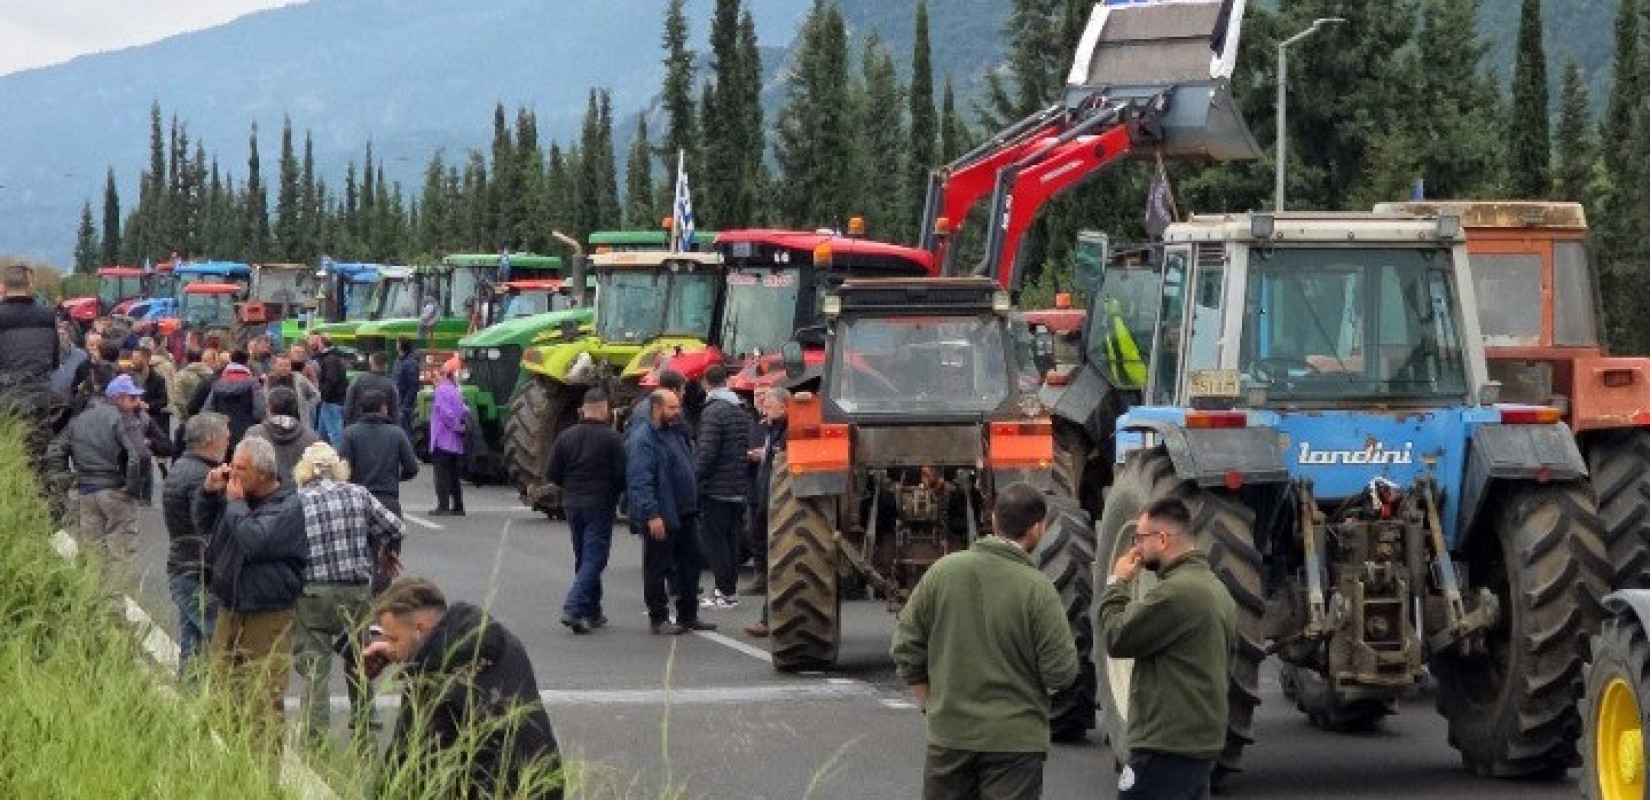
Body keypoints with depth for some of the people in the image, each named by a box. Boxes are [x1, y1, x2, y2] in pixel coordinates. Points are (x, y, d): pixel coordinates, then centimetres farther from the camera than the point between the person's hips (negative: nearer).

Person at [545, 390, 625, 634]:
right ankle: (573, 609, -18)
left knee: (583, 558, 17)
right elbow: (622, 475, -13)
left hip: (573, 504, 5)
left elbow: (552, 474, 3)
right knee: (594, 558, -4)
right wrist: (614, 492, 8)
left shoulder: (566, 437, 3)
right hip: (600, 504, -5)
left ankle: (592, 611, 21)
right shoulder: (611, 438, -10)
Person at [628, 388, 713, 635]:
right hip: (660, 517, -9)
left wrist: (693, 506, 19)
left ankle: (688, 615, 21)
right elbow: (641, 481, -21)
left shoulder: (677, 433, 15)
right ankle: (658, 618, 7)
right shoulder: (644, 439, -14)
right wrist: (652, 514, -26)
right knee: (658, 567, 0)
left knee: (690, 564, 13)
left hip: (684, 513, 9)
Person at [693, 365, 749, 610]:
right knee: (732, 540, 12)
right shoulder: (741, 412, 12)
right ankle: (731, 589, 15)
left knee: (712, 539, -4)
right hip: (738, 489, 8)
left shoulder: (713, 411, -14)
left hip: (717, 488, -8)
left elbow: (706, 453, -20)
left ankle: (724, 591, -7)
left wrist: (695, 479, -12)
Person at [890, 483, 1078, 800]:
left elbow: (906, 649, 2)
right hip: (1015, 739, -3)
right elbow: (1061, 673, -12)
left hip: (948, 735, 3)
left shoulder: (942, 571, -2)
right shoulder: (1037, 588, -13)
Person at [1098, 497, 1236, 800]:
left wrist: (1116, 584, 0)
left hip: (1167, 746, -10)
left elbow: (1116, 639, -14)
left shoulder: (1177, 591, -18)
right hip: (1204, 739, 10)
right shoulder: (1216, 587, 15)